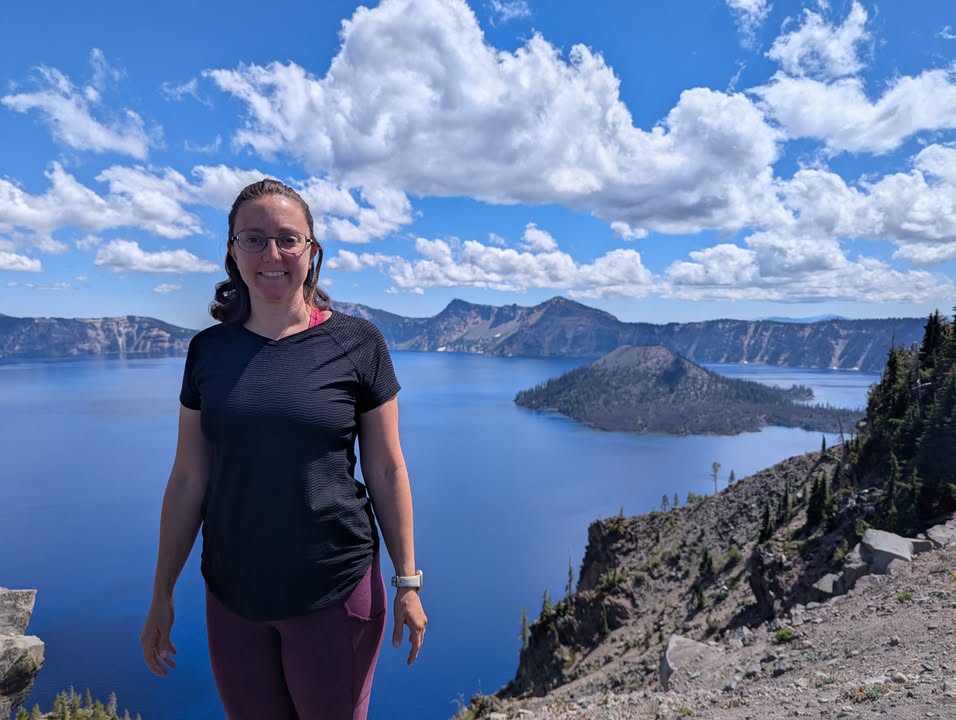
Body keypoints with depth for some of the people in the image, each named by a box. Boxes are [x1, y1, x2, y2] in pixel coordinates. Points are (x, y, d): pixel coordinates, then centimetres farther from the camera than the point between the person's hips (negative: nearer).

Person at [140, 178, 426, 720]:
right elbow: (188, 480, 3)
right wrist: (162, 594, 6)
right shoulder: (210, 350, -1)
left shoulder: (357, 343, -9)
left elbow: (387, 472, -6)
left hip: (335, 592, -2)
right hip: (232, 596, 3)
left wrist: (407, 581, -4)